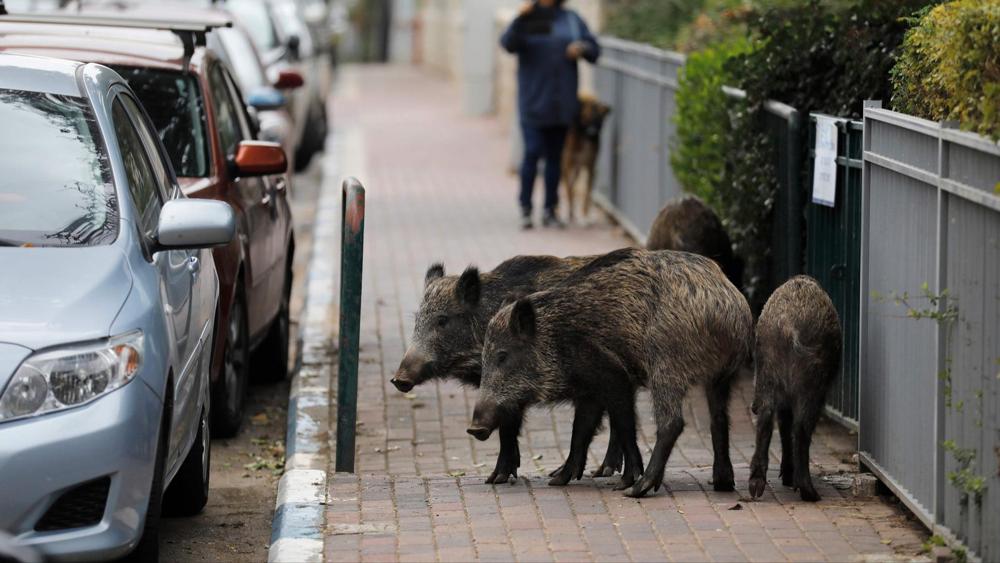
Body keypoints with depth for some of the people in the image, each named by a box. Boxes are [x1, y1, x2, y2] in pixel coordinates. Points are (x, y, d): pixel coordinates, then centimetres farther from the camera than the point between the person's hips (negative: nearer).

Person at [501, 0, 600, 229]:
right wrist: (520, 19, -32)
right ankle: (525, 209, -3)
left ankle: (550, 211, 14)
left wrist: (582, 49, -13)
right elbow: (508, 44, -17)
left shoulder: (571, 19, 9)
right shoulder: (527, 19, 0)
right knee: (532, 152, -11)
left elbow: (594, 49, 9)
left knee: (554, 156, 7)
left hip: (562, 104, 3)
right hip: (534, 101, -3)